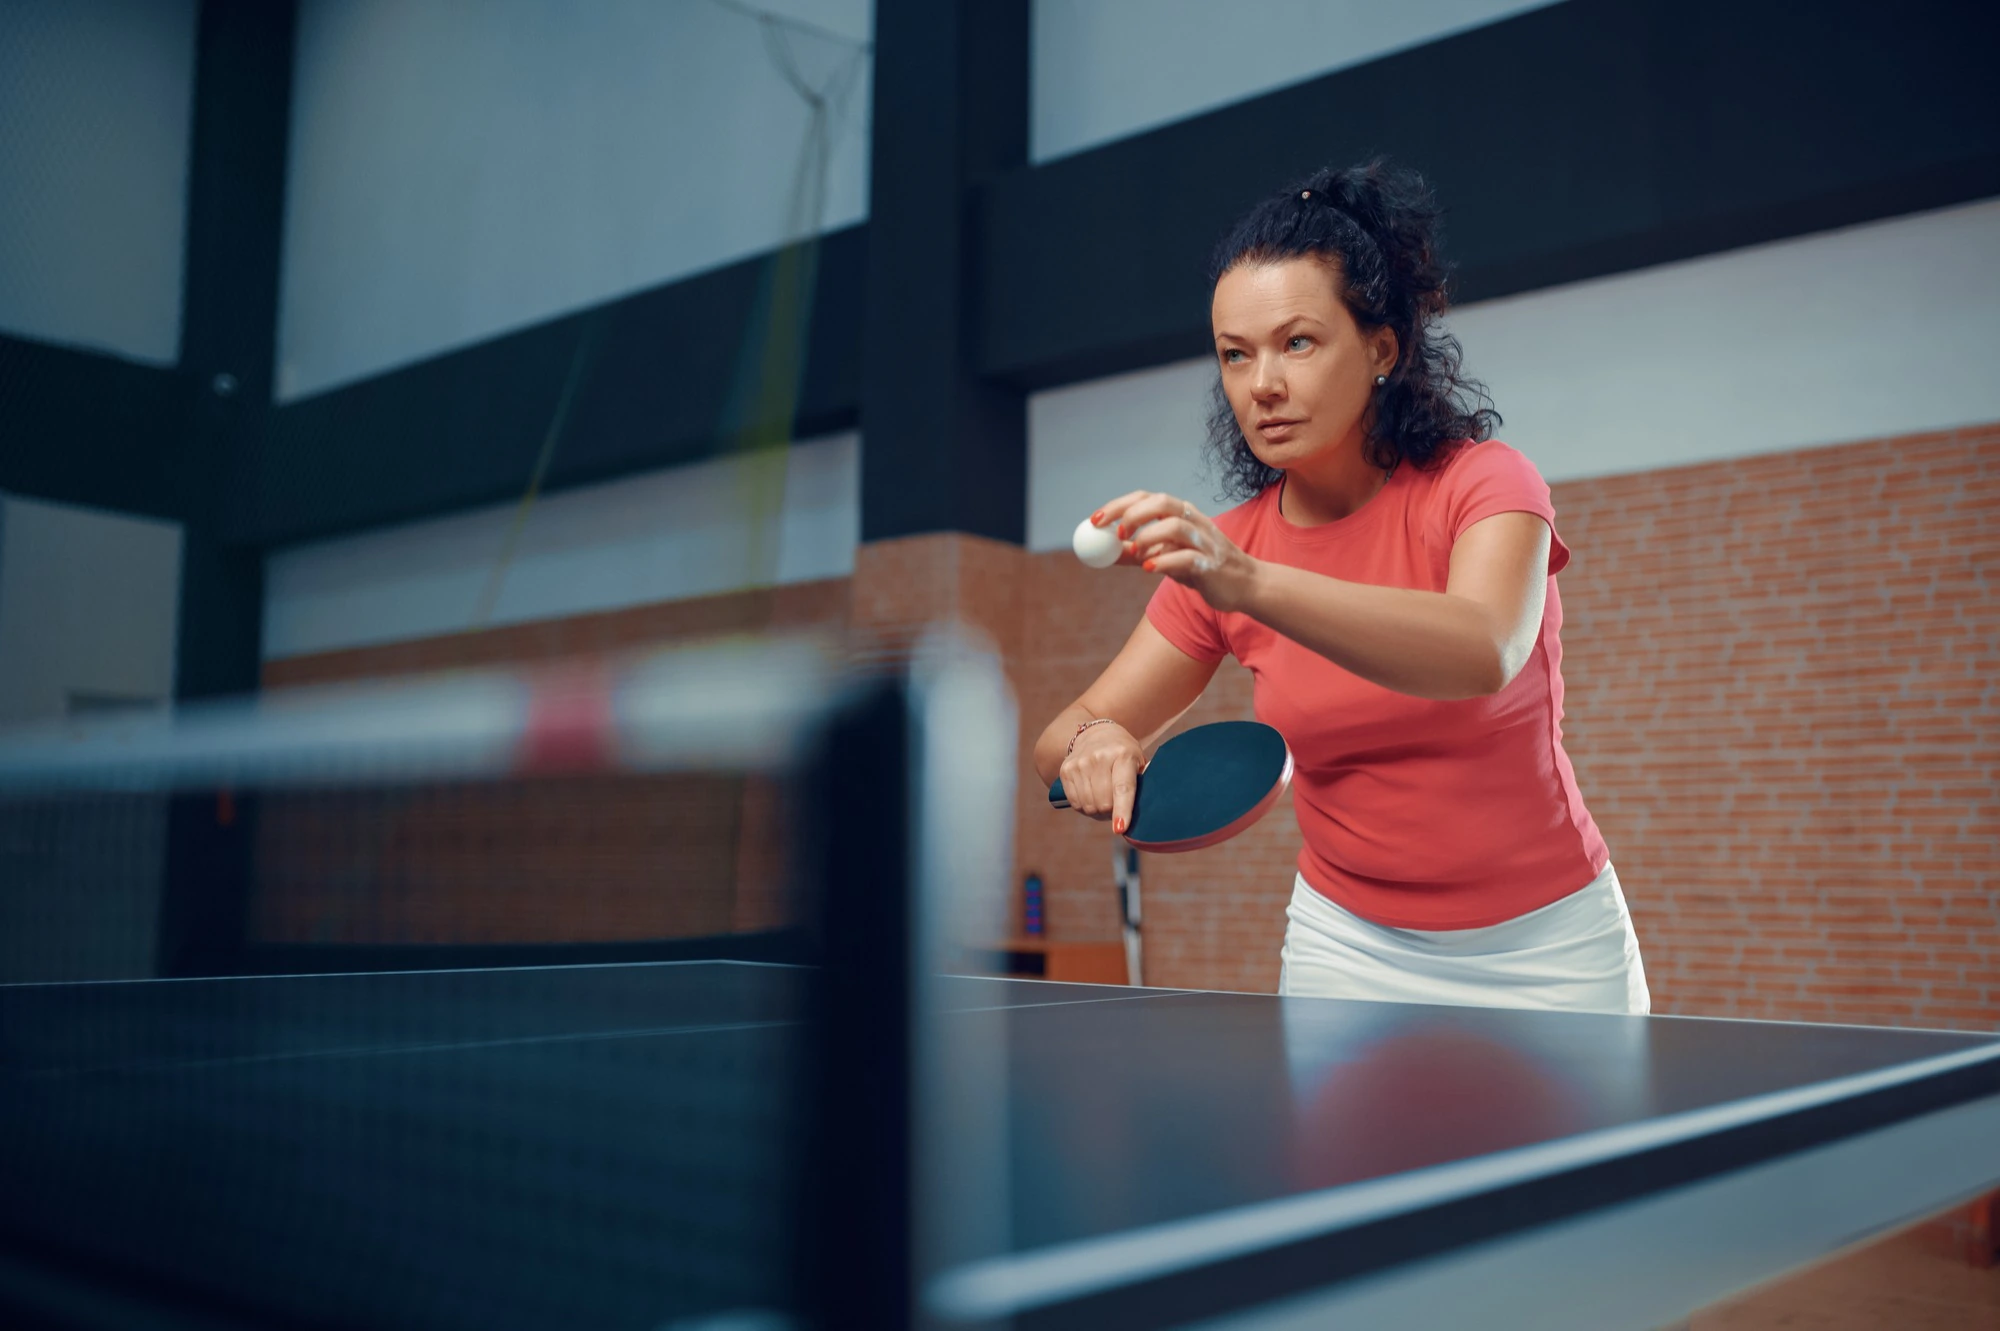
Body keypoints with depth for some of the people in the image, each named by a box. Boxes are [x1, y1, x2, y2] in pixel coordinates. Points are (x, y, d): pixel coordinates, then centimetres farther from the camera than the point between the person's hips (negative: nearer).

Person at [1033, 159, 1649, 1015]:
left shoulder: (1486, 484, -16)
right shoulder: (1216, 554, -6)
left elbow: (1484, 655, -38)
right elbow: (1066, 737, -5)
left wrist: (1250, 583, -50)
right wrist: (1095, 744, -30)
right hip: (1348, 950, 2)